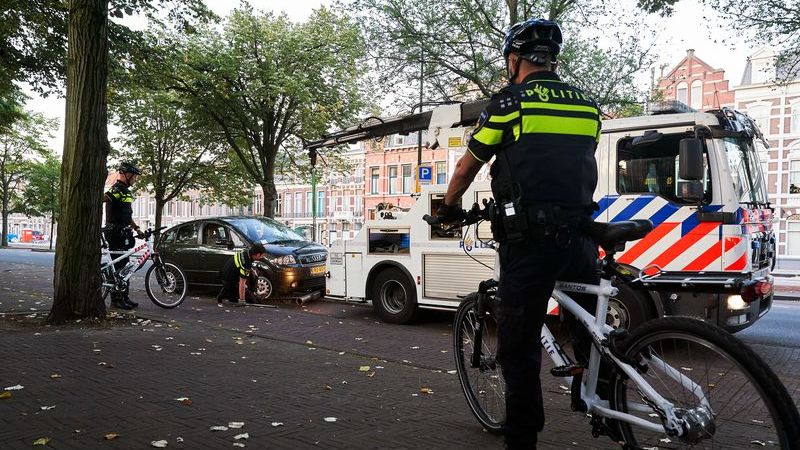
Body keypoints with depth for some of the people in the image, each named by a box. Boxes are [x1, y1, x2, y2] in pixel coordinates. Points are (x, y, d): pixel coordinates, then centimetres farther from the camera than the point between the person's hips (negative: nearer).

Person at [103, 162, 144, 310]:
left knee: (123, 266, 12)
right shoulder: (117, 190, -12)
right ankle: (116, 299, -1)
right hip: (116, 233, -10)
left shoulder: (125, 191, 20)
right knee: (118, 266, -7)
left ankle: (124, 297, 18)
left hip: (123, 234, 10)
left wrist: (137, 229, 21)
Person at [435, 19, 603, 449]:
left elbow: (465, 170, 9)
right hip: (579, 236, 5)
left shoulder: (509, 102, 0)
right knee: (593, 337, 22)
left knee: (520, 349, 5)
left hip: (529, 240, -5)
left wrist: (449, 207, 27)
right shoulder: (588, 106, 14)